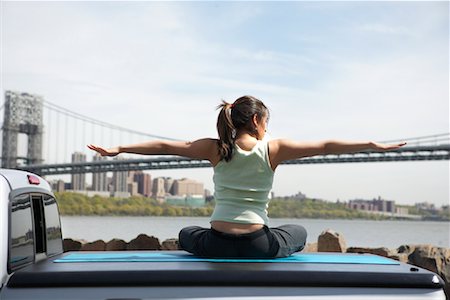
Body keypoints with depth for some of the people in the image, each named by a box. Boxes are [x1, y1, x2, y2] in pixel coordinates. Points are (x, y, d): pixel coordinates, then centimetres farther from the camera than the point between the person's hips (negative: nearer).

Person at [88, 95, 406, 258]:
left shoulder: (215, 148, 0)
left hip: (217, 244, 1)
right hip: (259, 246, -1)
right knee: (299, 232, 31)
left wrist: (118, 149, 7)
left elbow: (165, 146, 1)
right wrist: (375, 145, 2)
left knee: (186, 234, 36)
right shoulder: (273, 149, -4)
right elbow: (326, 146, -3)